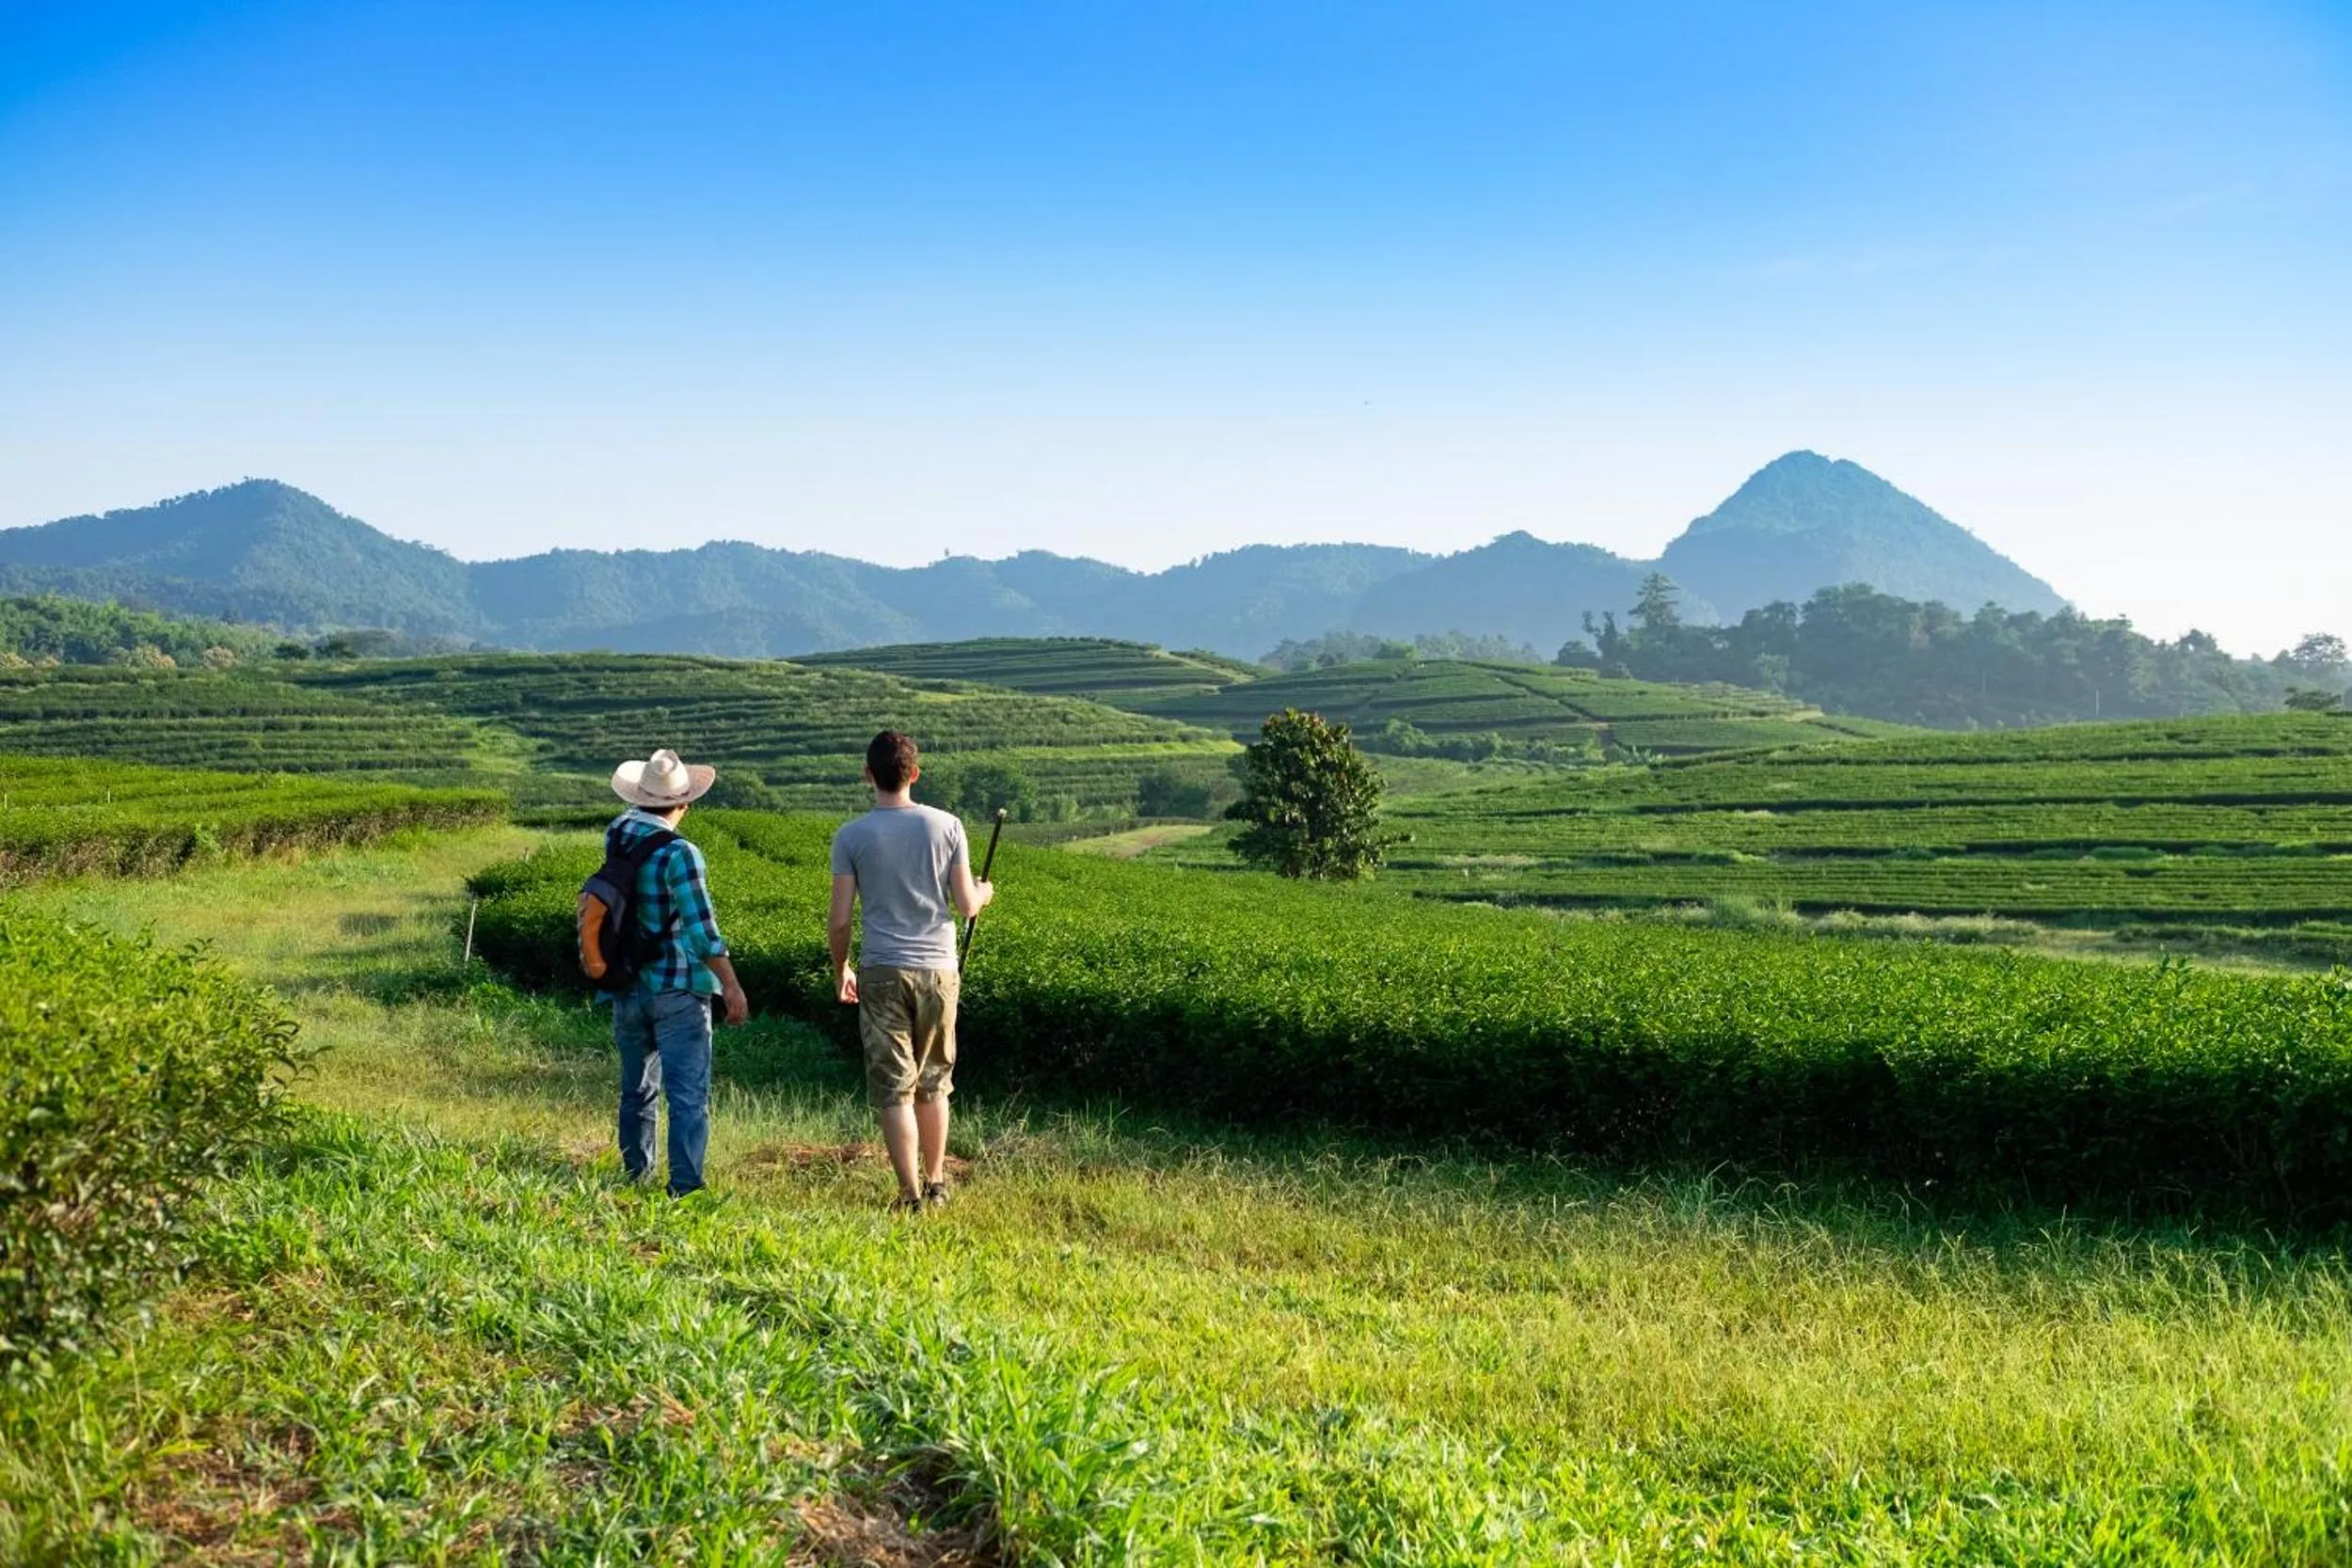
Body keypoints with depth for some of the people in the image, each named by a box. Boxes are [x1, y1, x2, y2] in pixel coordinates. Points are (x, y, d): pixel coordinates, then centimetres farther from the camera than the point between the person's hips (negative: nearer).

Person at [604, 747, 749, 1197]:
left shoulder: (616, 835, 0)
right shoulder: (679, 854, -19)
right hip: (677, 990, -7)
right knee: (688, 1093, -3)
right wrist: (732, 987, -14)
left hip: (626, 988, 7)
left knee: (637, 1090, 19)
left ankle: (636, 1177, 29)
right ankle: (685, 1186, -8)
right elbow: (701, 931, -19)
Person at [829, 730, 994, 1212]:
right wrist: (983, 894, 23)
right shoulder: (946, 825, -1)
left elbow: (839, 920, -4)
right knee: (933, 1085, 16)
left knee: (894, 1090, 2)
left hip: (882, 973, -2)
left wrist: (840, 970, 12)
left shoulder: (851, 835, -4)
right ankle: (935, 1184, 26)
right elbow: (966, 906, 0)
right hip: (938, 969, 2)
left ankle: (910, 1195, 2)